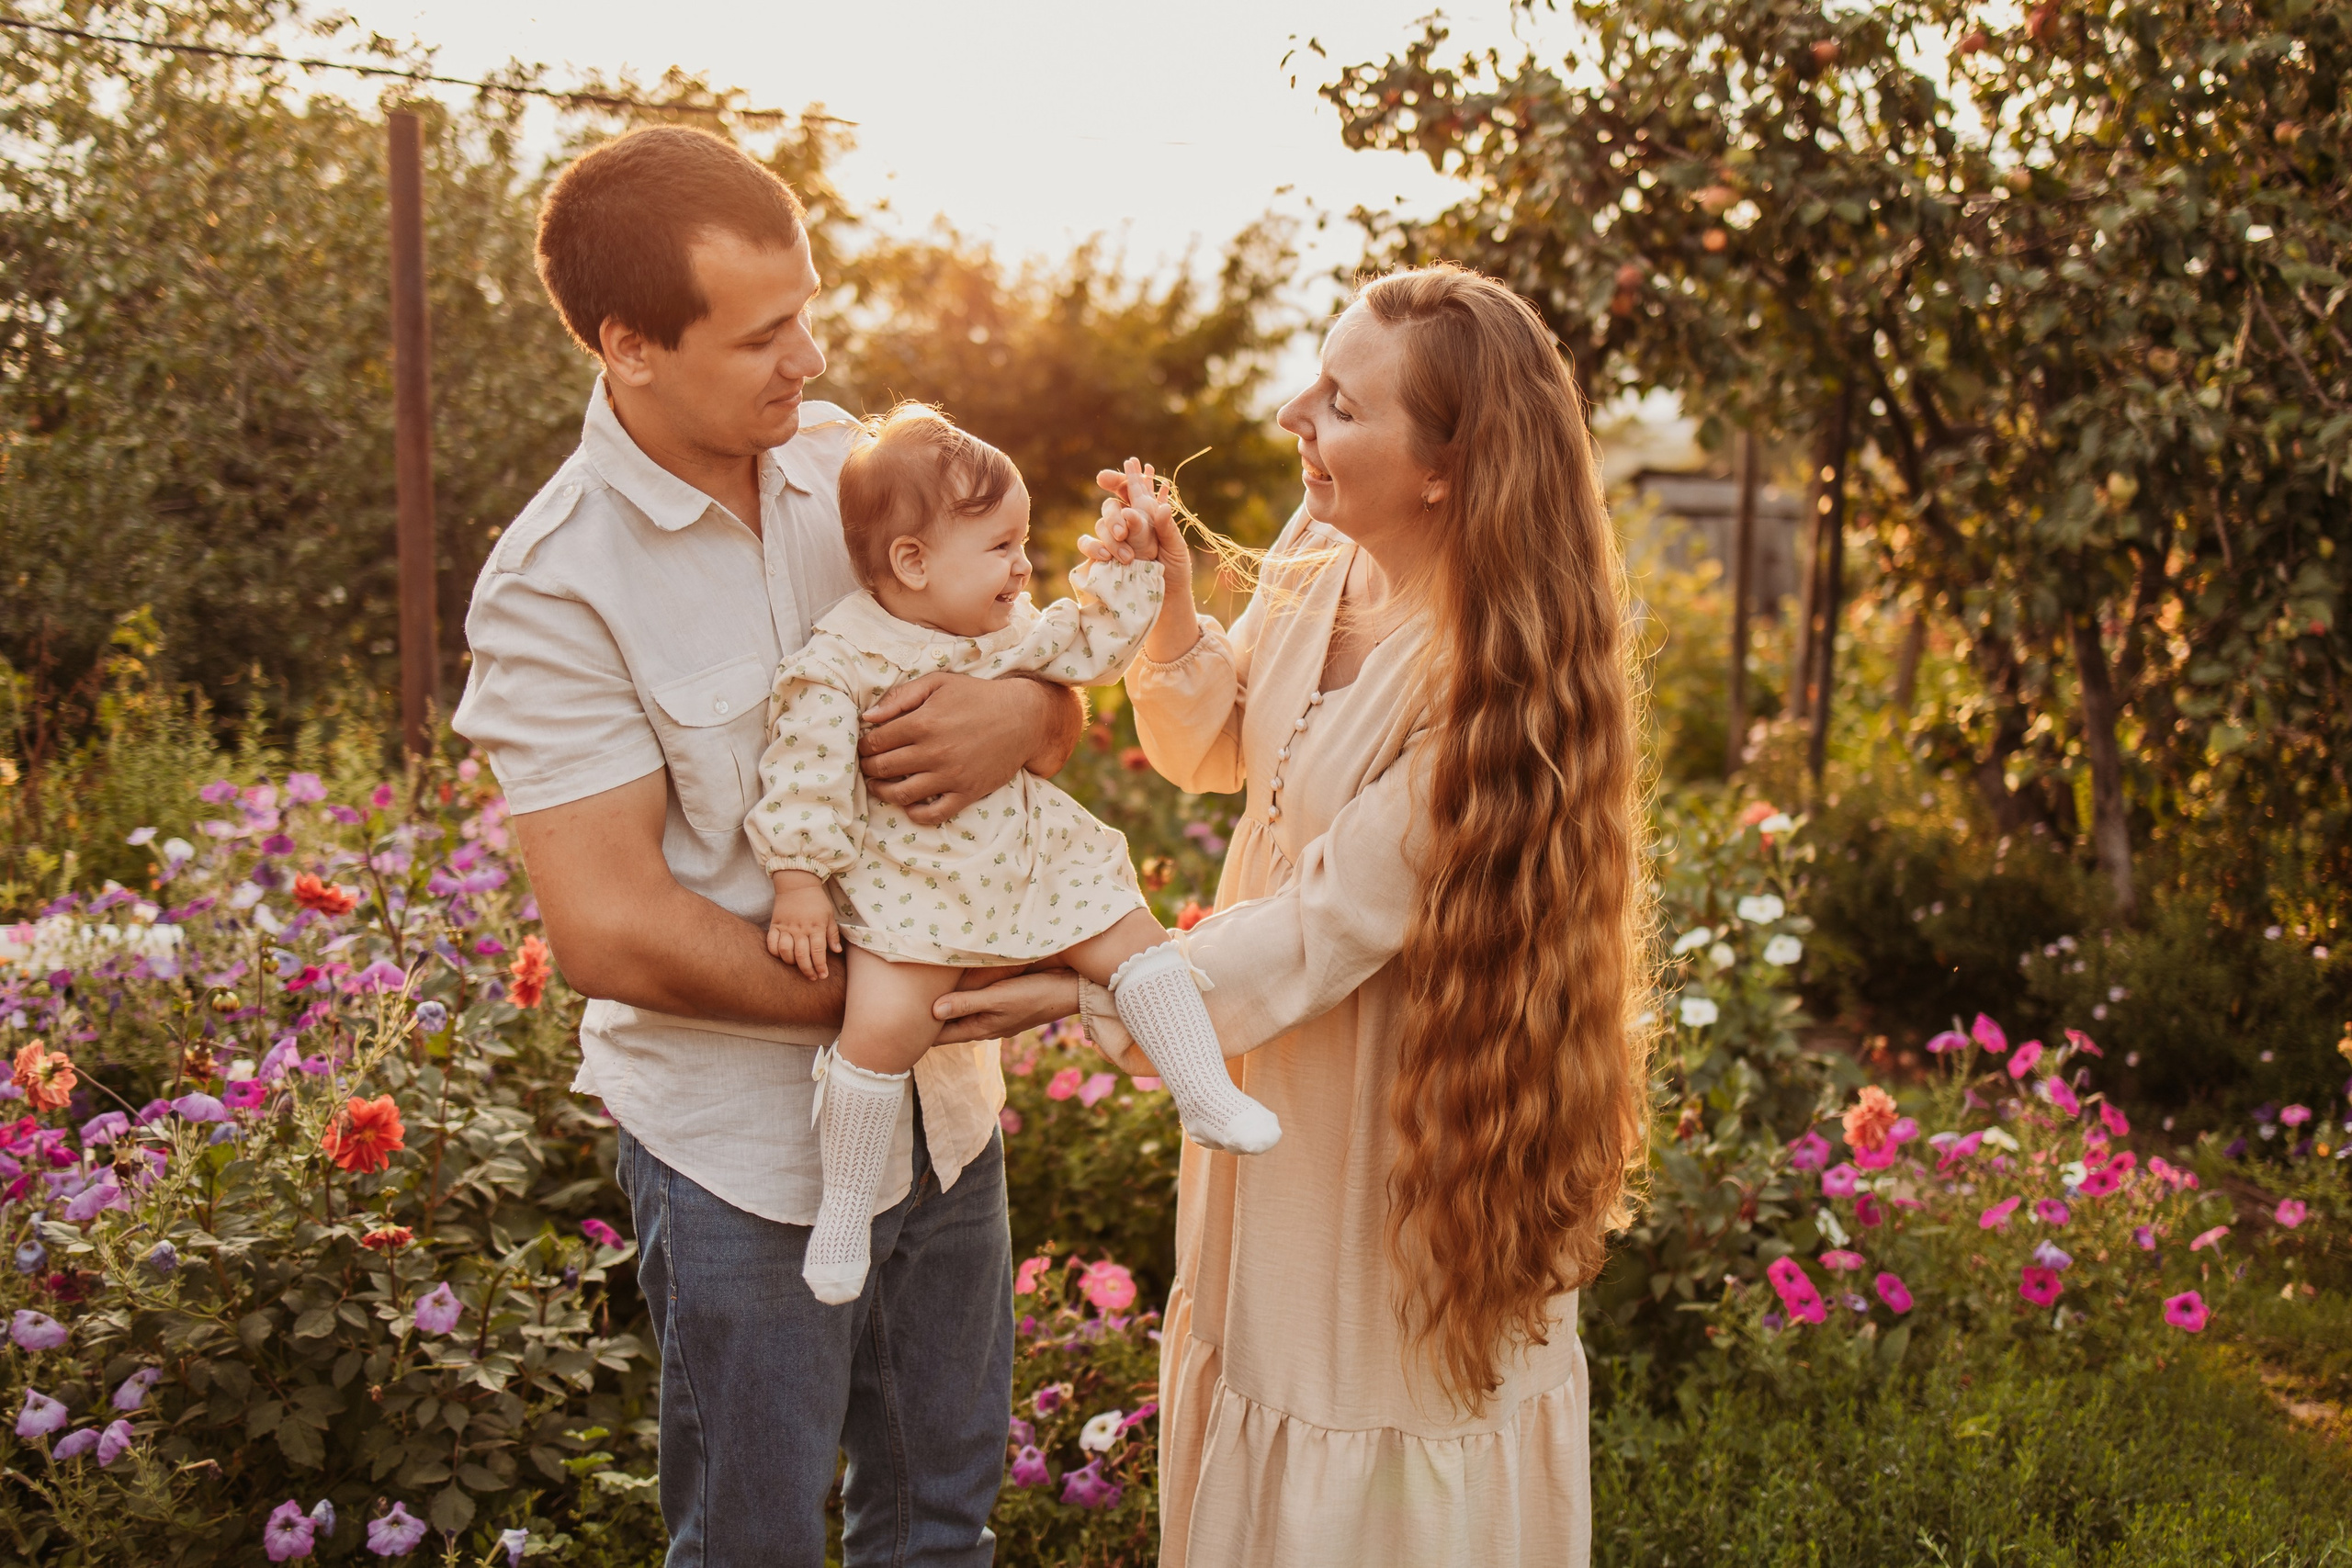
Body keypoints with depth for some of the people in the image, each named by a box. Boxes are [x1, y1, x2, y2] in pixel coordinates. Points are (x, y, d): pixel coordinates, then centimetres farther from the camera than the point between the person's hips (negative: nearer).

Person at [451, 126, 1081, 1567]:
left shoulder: (854, 464, -1)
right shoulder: (554, 589, -18)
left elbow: (1064, 703, 5)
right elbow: (613, 935, -21)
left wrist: (1024, 714, -20)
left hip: (945, 1108, 5)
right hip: (745, 1143, -5)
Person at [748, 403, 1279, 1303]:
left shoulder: (1011, 630, 5)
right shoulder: (841, 662, -15)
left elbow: (1089, 646, 15)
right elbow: (804, 772, -16)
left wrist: (1130, 558, 6)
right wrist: (798, 882, -17)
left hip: (1032, 858, 7)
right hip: (907, 883, -6)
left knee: (1134, 937, 1)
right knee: (884, 1026, -19)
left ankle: (1205, 1096, 12)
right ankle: (844, 1210, -2)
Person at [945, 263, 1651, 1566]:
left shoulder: (1488, 686, -29)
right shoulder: (1318, 556, -7)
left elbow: (1330, 925, -26)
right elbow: (1215, 750, 8)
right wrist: (1169, 616, -11)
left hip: (1404, 1135, -7)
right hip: (1273, 1103, 7)